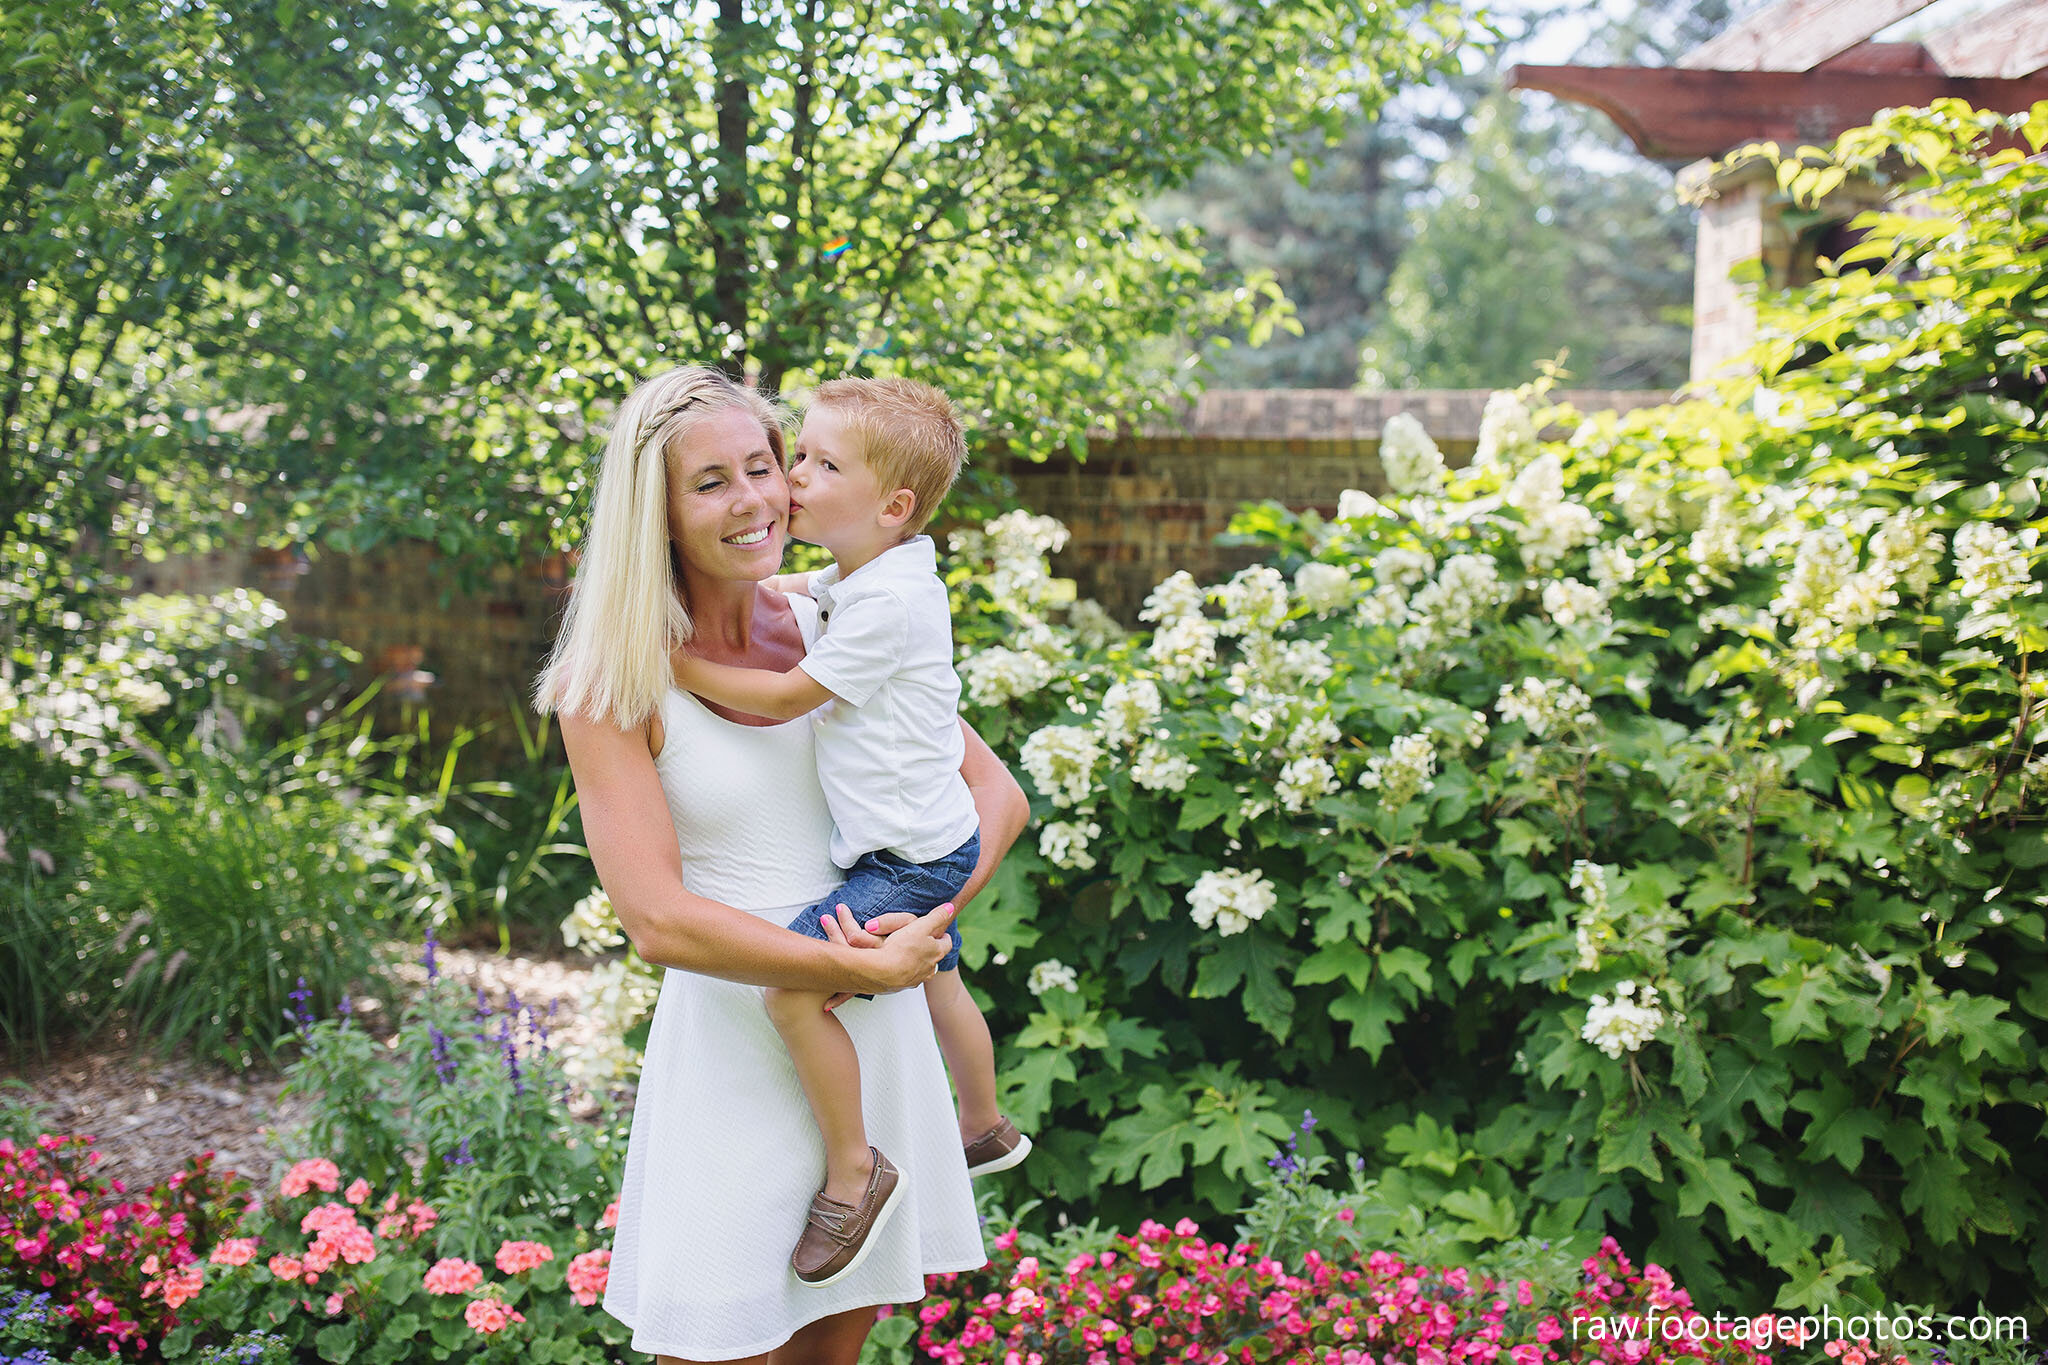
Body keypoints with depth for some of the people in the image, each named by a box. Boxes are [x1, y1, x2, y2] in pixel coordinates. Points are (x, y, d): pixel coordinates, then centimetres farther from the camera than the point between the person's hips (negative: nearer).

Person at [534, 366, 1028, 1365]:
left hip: (876, 1027, 4)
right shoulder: (613, 683, -10)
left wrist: (925, 919, -14)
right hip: (736, 1035, -4)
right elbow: (657, 922, -17)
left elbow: (998, 794, 3)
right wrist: (862, 966, -19)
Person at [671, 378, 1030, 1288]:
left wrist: (677, 662, -14)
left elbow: (783, 699, -22)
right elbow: (791, 588, 28)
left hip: (913, 860, -11)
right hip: (922, 845, 11)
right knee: (935, 984, 29)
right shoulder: (858, 576, 4)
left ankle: (853, 1170, -4)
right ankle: (985, 1129, 52)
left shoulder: (887, 602, -26)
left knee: (792, 988, -19)